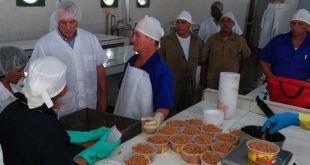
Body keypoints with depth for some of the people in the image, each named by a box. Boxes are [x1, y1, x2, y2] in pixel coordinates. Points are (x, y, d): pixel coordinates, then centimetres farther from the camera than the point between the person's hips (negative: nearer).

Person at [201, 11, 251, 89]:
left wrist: (239, 71, 14)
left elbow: (246, 56, 12)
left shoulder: (239, 40, -3)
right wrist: (204, 77, 5)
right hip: (212, 80, 1)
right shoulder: (212, 39, -1)